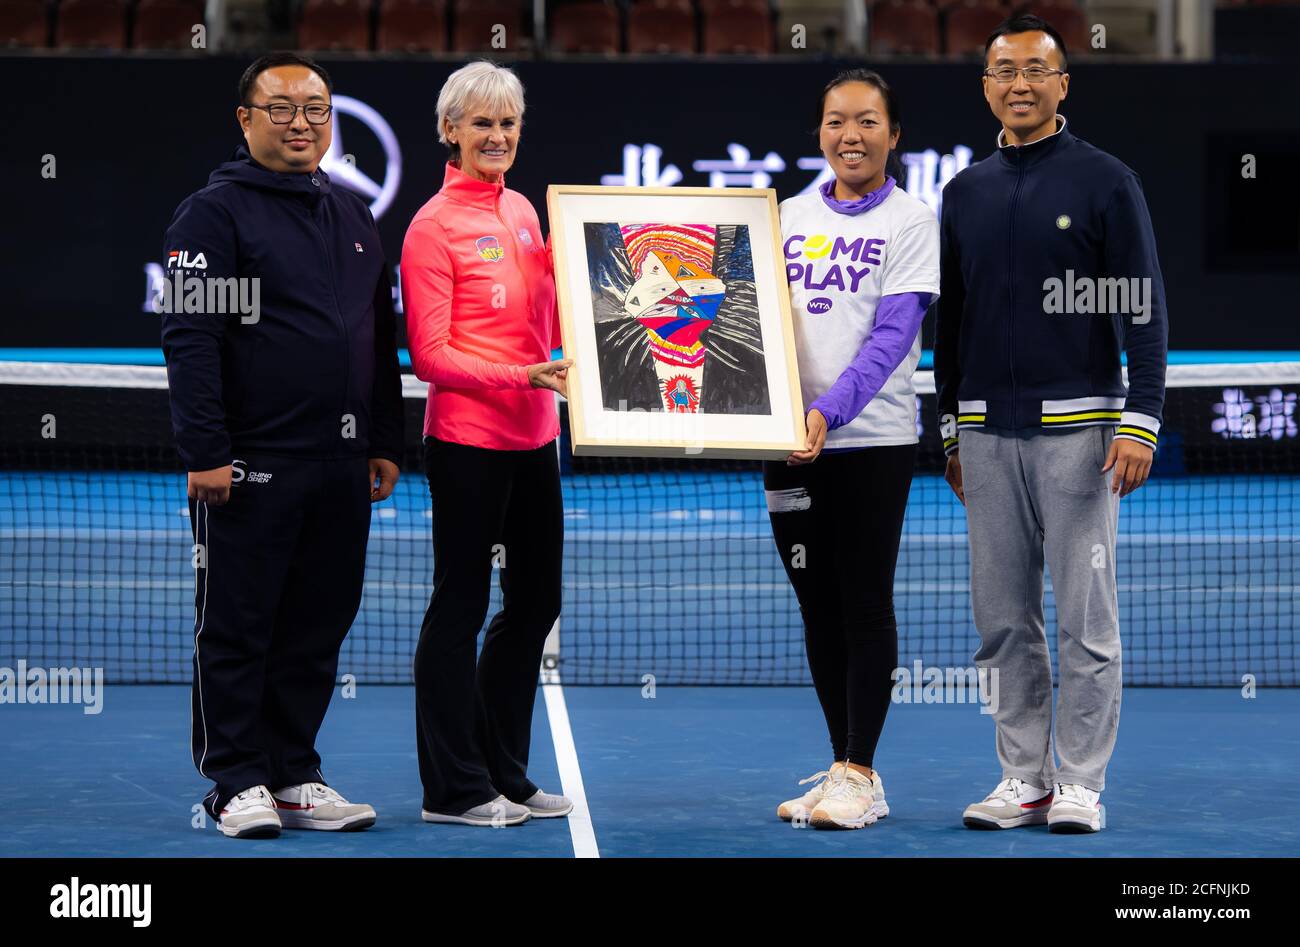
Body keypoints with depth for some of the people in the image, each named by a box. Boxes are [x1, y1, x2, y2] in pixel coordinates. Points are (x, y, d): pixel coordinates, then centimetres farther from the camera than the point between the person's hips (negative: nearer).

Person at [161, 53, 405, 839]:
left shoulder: (355, 217, 17)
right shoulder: (214, 214, -4)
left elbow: (383, 339, 21)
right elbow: (188, 338, -11)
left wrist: (385, 443, 16)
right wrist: (204, 450, -17)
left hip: (341, 467, 6)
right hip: (250, 466, -6)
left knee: (318, 627, 9)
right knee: (237, 629, 0)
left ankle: (295, 777, 17)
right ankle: (238, 783, 6)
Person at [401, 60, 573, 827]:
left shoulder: (523, 212, 11)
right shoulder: (435, 227, -10)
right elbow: (431, 355, -13)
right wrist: (519, 377, -23)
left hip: (532, 435, 8)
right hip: (468, 440, -8)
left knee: (537, 600, 13)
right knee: (460, 606, 1)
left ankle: (505, 776, 24)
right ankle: (455, 788, 9)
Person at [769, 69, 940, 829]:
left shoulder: (911, 222, -3)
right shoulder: (791, 217, 10)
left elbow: (891, 336, -13)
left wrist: (831, 410, -25)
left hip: (873, 441, -5)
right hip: (791, 442, 5)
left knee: (865, 605, -2)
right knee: (819, 608, 8)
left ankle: (860, 775, 3)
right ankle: (842, 768, 16)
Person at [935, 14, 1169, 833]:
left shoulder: (1104, 181, -1)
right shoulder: (965, 192, 13)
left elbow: (1144, 311, -4)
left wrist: (1141, 423, -12)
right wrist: (951, 431, 16)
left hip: (1075, 428, -4)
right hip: (987, 432, 5)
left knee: (1086, 618, -3)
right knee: (1003, 621, 6)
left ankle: (1081, 785, 2)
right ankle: (1023, 779, 12)